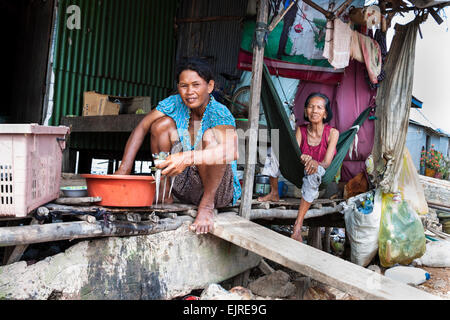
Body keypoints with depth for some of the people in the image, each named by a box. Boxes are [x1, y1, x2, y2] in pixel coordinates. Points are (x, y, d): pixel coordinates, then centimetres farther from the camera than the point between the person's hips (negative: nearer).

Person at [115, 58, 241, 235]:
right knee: (163, 124, -9)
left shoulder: (220, 113, -21)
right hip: (185, 185, 5)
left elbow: (232, 152, -40)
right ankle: (163, 193, -2)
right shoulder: (175, 103, -5)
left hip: (218, 188, -5)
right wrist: (124, 168, -14)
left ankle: (207, 205, -18)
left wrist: (188, 158, -53)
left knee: (211, 135, -29)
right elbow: (142, 127, -3)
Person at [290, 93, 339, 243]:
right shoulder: (301, 130, -1)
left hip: (325, 176, -4)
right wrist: (303, 159, -33)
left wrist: (315, 163, -37)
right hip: (302, 174, 4)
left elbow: (326, 163, -15)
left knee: (314, 172, -37)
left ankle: (298, 226, -41)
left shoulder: (332, 133, -9)